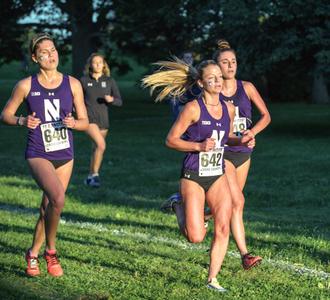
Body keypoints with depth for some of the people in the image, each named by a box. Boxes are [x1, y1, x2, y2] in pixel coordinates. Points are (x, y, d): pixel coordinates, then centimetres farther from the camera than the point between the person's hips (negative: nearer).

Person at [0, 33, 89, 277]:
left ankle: (33, 253, 31)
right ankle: (50, 250, -7)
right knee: (58, 197, -26)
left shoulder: (72, 84, 2)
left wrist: (73, 123, -16)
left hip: (64, 155, 4)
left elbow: (85, 122, 7)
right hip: (38, 154, -3)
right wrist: (22, 121, -14)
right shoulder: (26, 86, -3)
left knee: (48, 208, 9)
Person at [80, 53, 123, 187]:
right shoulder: (84, 81, 0)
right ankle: (95, 174, -12)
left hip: (103, 119, 3)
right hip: (89, 118, -3)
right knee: (101, 144, -23)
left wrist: (111, 99, -15)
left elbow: (120, 101, 5)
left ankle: (90, 177, 30)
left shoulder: (109, 81, 4)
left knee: (96, 148, 13)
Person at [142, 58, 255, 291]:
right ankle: (180, 208, 24)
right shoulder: (193, 108, -13)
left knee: (223, 228, -6)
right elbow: (171, 140, -10)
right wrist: (199, 146, -23)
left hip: (217, 176, 5)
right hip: (193, 177, -5)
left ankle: (213, 279, 8)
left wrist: (241, 141, -1)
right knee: (196, 238, -7)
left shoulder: (228, 109, 4)